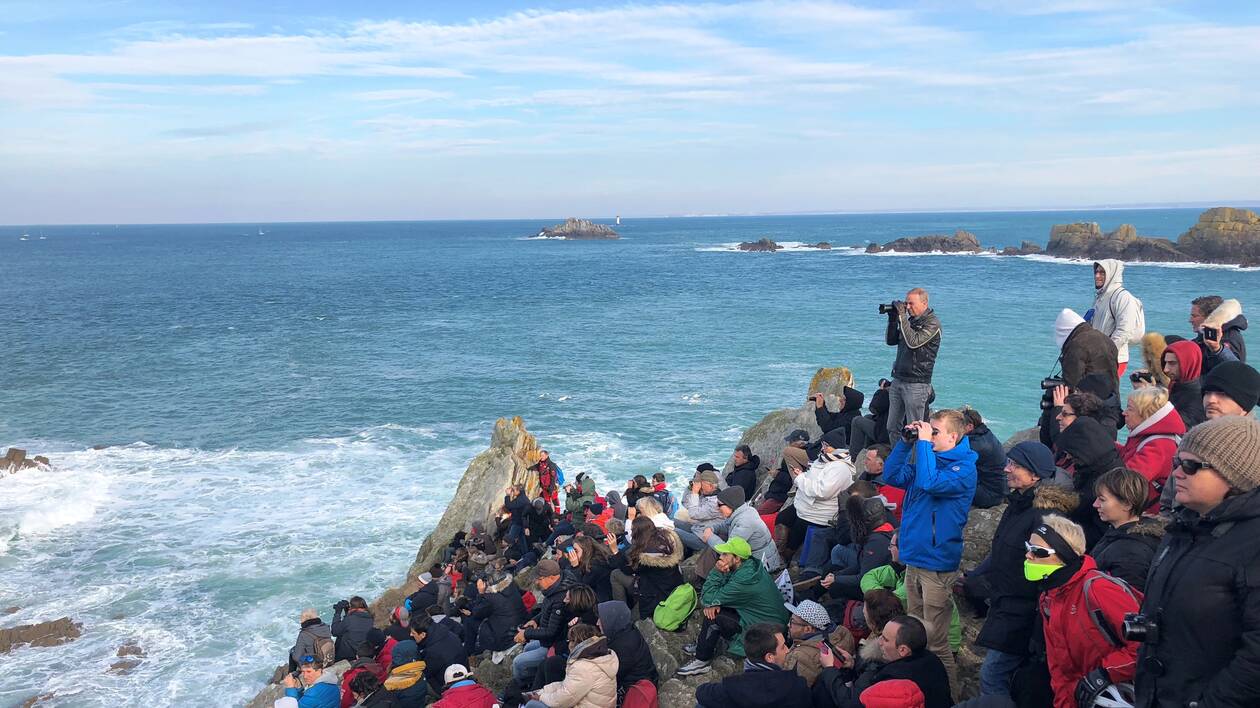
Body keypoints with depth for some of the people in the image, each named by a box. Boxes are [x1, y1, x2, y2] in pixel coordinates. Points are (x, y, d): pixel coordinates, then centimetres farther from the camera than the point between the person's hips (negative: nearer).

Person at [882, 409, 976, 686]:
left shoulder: (964, 467, -13)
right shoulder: (927, 458, 12)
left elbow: (931, 483, -29)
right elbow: (892, 476, 9)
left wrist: (924, 442, -21)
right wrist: (906, 442, 1)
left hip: (937, 564, -8)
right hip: (914, 559, 8)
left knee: (935, 642, -1)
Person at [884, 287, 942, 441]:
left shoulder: (932, 323, -9)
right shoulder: (910, 319, 13)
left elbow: (913, 342, -22)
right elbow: (890, 341, 16)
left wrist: (902, 317, -17)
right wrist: (893, 318, 3)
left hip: (916, 384, -7)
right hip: (898, 380, 7)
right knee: (893, 428, 10)